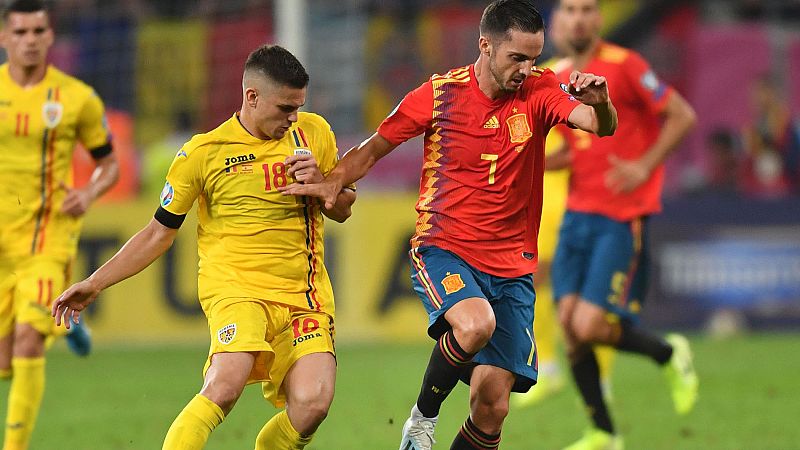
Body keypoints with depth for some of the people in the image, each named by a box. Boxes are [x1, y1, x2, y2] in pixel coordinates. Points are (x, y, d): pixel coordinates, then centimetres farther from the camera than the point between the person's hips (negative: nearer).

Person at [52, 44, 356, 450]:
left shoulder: (314, 132, 9)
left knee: (312, 404, -20)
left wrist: (320, 185, -4)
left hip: (304, 294, 3)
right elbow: (159, 233, 10)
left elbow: (343, 211, 19)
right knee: (225, 387, -31)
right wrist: (94, 284, 5)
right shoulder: (204, 152, 0)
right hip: (235, 287, -3)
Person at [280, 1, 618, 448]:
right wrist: (333, 182, -8)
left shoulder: (539, 90, -3)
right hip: (443, 250, -2)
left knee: (492, 405, -6)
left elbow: (602, 126, -18)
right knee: (476, 324, -34)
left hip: (512, 266, 2)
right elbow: (376, 146, 8)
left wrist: (601, 104, -41)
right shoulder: (441, 93, -4)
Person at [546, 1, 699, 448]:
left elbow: (683, 115, -7)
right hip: (578, 211, 7)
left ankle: (670, 354, 15)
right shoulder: (558, 79, 11)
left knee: (590, 325, -14)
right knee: (570, 322, -1)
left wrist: (644, 167, -16)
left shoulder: (624, 66, -10)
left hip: (622, 217, -6)